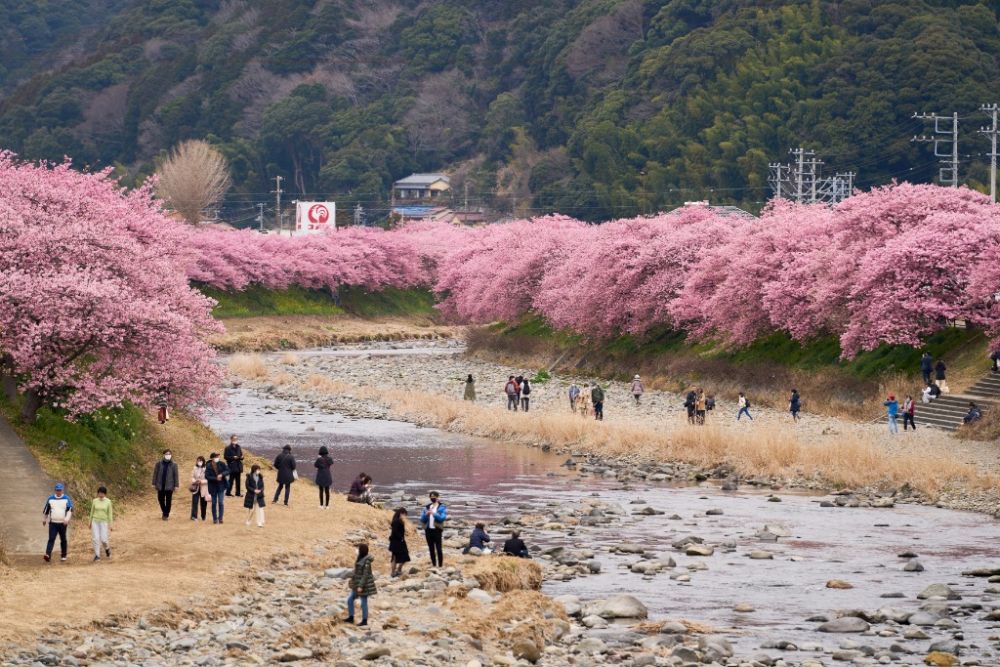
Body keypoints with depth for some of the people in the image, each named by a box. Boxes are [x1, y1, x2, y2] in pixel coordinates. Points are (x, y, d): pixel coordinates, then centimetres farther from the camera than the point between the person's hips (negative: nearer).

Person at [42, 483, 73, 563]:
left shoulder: (67, 499, 0)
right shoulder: (50, 499, 8)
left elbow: (70, 510, -10)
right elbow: (46, 509, 19)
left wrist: (67, 519, -25)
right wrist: (44, 519, 25)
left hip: (63, 523, -1)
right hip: (52, 523, 1)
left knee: (63, 540, 8)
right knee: (51, 539, -12)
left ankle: (63, 555, 21)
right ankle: (48, 555, -24)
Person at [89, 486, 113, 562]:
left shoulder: (108, 501, -5)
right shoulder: (94, 501, 0)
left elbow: (110, 513, -3)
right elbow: (92, 512, 9)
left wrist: (110, 525, -5)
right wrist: (90, 522, 11)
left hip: (104, 522, -2)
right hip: (95, 521, 2)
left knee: (103, 539, -6)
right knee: (96, 539, -6)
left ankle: (107, 548, 27)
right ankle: (97, 555, 2)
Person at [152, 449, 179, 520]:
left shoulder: (173, 465, -2)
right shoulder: (159, 463, 0)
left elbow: (175, 475, 1)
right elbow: (155, 473, 3)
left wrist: (176, 485, -2)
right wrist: (154, 483, 1)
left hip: (169, 485, -1)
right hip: (160, 485, 1)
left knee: (168, 500, 3)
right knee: (160, 499, 7)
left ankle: (166, 514, 14)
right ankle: (164, 512, 31)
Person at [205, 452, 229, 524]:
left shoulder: (222, 464, -4)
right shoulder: (208, 466, -8)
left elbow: (227, 471, -4)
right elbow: (207, 476, -12)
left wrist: (222, 474, -22)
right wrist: (216, 478, -21)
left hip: (221, 486, 0)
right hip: (213, 486, 0)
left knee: (221, 502, -6)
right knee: (214, 503, 9)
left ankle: (220, 518, 0)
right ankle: (214, 519, 18)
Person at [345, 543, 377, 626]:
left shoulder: (366, 561, -20)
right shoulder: (360, 559, 8)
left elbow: (365, 574, -22)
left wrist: (361, 586, -22)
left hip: (364, 584, -10)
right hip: (357, 584, 10)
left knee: (363, 602, 1)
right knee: (350, 599, 12)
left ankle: (364, 620, 11)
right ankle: (351, 617, 22)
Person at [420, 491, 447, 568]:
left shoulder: (442, 507, 1)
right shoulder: (427, 507, 13)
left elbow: (442, 518, -13)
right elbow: (422, 520, 9)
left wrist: (434, 513, -24)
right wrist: (426, 514, -11)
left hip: (437, 530, -4)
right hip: (428, 530, 4)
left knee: (438, 548, -6)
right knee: (431, 548, 7)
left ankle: (440, 565, -5)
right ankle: (433, 565, 12)